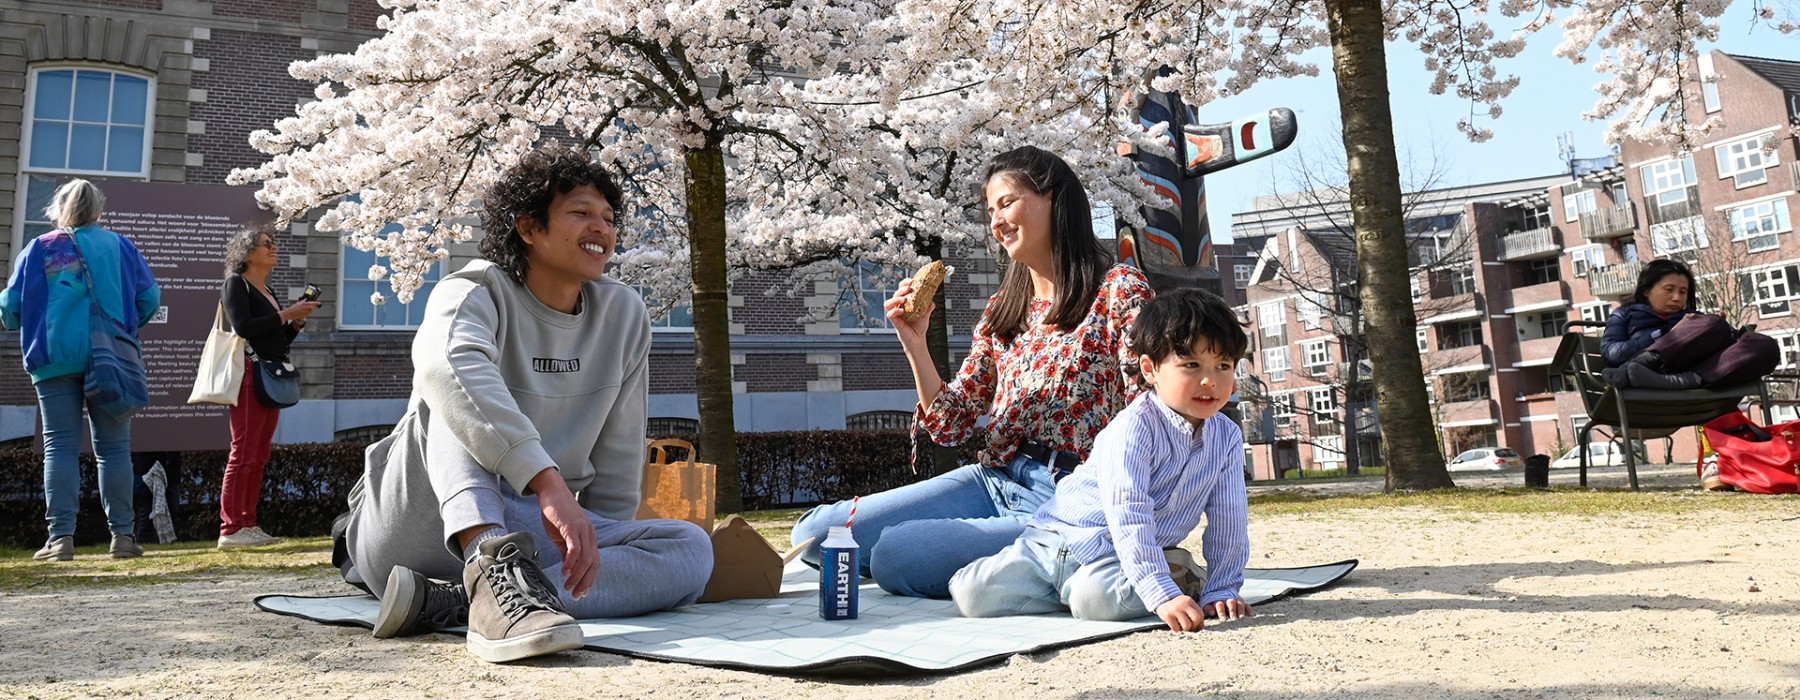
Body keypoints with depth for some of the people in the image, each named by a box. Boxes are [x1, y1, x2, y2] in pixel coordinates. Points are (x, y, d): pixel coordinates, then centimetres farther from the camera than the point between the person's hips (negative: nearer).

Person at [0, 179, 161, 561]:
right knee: (113, 447, 4)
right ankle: (122, 535, 2)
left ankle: (61, 536, -3)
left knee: (60, 446, 2)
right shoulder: (120, 245, 6)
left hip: (55, 358, 0)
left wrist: (31, 330, 23)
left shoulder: (39, 248, 4)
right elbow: (150, 297, 3)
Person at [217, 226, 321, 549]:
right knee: (243, 453, -10)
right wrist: (285, 314, -13)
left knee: (259, 457, 7)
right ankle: (230, 530, -8)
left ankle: (248, 525, 10)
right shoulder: (235, 285, -2)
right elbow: (242, 327, -17)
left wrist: (298, 319, 8)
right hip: (249, 374, -8)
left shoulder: (267, 292, 21)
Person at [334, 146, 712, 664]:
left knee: (691, 550, -19)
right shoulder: (477, 293, -11)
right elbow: (447, 362, -37)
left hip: (522, 532, 4)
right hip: (414, 526, -4)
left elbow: (617, 461, 7)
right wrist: (550, 484, -48)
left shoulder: (623, 314, 3)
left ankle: (444, 603, -33)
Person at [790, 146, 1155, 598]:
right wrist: (914, 343, -3)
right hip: (991, 483, 7)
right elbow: (949, 426, 11)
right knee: (817, 532, -5)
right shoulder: (1000, 312, 15)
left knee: (894, 554, -26)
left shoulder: (1119, 290, -3)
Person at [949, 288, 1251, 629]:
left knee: (1098, 597, -35)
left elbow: (1228, 520, 5)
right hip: (1065, 534, -1)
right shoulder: (1134, 428, -22)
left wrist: (1222, 589, -2)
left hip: (1114, 557, 2)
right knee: (971, 595, -12)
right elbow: (1128, 519, -30)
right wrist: (1163, 595, -37)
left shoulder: (1227, 438, -2)